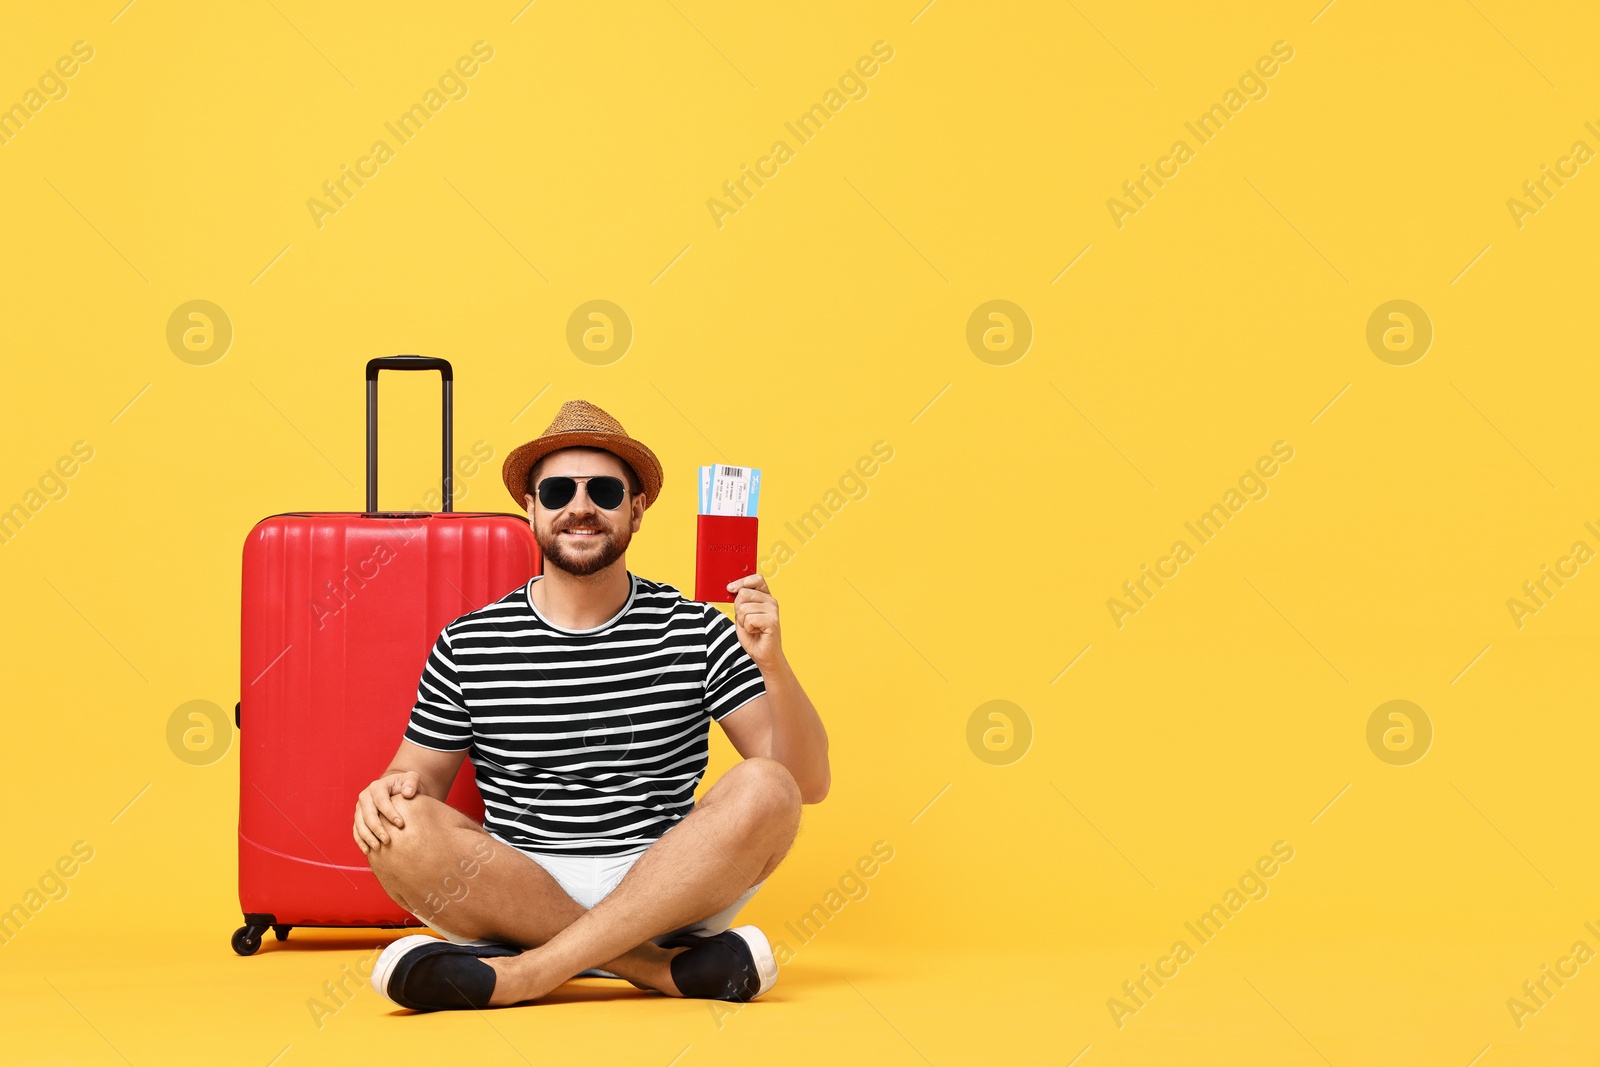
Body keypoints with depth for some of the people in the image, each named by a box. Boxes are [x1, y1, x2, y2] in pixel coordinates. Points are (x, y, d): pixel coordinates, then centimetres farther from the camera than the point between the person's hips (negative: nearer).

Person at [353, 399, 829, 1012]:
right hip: (513, 891, 1)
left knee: (764, 789, -25)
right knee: (395, 828, -25)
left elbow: (809, 782, -1)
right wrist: (391, 787, -12)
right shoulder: (468, 646, 5)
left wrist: (773, 665, -18)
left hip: (668, 893, 0)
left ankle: (523, 972, -28)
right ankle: (661, 967, -24)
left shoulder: (697, 634, 3)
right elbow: (419, 778, 12)